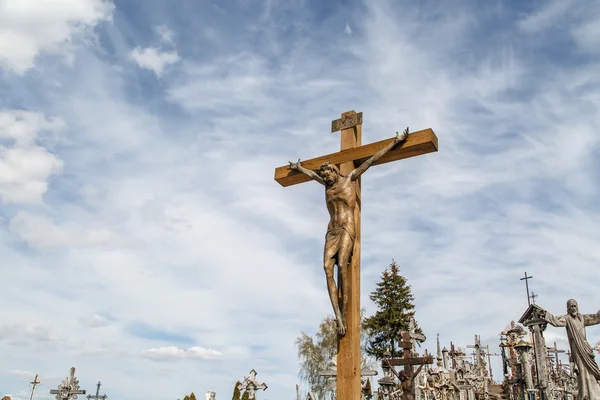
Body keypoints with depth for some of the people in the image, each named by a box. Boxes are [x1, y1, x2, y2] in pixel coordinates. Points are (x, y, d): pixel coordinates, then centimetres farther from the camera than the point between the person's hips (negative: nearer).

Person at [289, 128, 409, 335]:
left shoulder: (350, 178, 9)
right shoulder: (328, 185, 23)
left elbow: (371, 160, 9)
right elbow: (313, 174, 43)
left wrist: (395, 142, 12)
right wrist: (299, 168, 60)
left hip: (347, 228, -5)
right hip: (331, 231, 5)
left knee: (342, 266, -23)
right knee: (327, 267, -16)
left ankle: (344, 315, -22)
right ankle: (337, 315, -23)